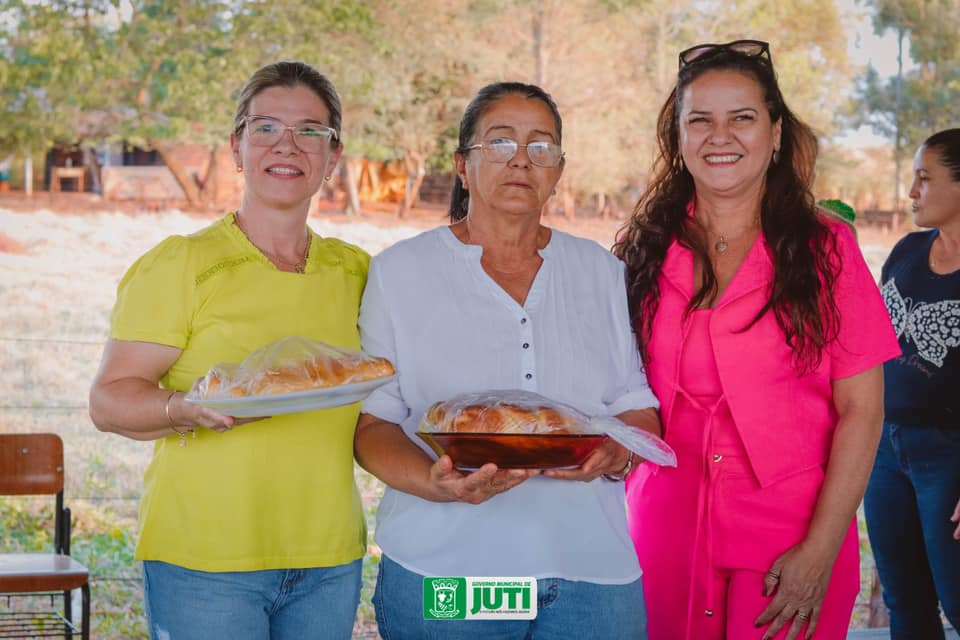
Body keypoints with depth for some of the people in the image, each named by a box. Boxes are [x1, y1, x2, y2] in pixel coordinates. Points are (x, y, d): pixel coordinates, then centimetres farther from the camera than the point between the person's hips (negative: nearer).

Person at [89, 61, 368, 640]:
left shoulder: (356, 272, 10)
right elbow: (109, 400, -7)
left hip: (329, 563, 4)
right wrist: (188, 409, -25)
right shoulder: (180, 265, -4)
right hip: (203, 561, -4)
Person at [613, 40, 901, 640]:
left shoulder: (825, 248, -1)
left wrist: (822, 551, -12)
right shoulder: (642, 251, 5)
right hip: (665, 535, 2)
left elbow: (862, 410, -5)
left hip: (790, 540, -2)